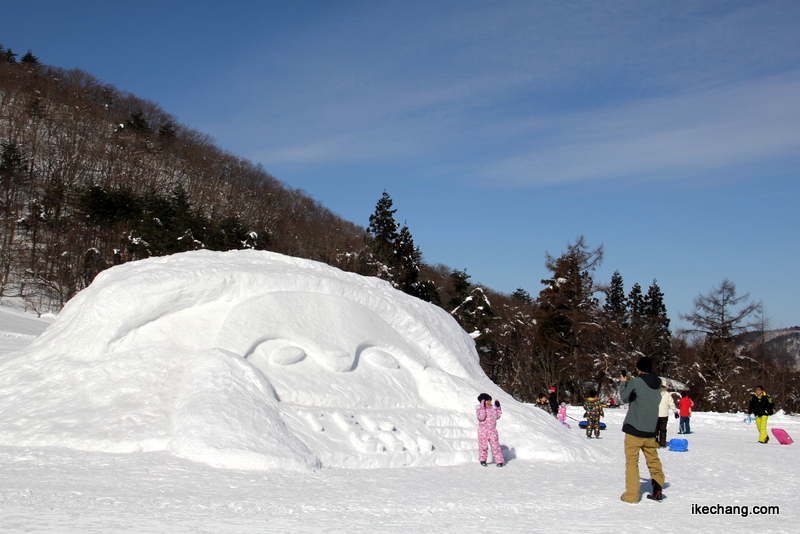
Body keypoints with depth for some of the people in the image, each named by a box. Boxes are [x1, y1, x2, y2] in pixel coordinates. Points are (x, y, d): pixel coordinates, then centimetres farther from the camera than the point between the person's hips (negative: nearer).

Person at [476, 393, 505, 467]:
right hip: (483, 431, -3)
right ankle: (482, 460, 25)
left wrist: (498, 407, 10)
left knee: (495, 446, 0)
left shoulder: (493, 409, 10)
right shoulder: (479, 409, -7)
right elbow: (481, 417, -24)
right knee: (483, 446, 5)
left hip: (493, 431, 4)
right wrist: (483, 407, -27)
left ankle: (499, 461, 3)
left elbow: (498, 416, 18)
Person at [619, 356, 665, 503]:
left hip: (634, 429, -5)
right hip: (650, 431, 5)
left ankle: (631, 495, -1)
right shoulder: (658, 384, 7)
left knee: (632, 461, 1)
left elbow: (625, 398, 1)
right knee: (653, 460, 17)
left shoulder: (635, 382, -10)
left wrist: (623, 383, 18)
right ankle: (658, 490, 12)